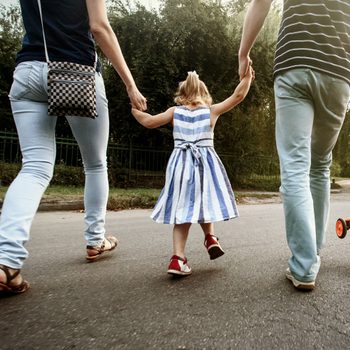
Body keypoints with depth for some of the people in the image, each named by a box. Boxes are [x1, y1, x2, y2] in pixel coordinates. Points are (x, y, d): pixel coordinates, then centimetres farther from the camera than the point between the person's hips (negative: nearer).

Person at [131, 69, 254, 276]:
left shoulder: (175, 111, 9)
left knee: (182, 210, 1)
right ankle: (211, 237, 2)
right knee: (203, 203, 20)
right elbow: (238, 96, 7)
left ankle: (178, 258, -6)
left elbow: (149, 122, 7)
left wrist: (133, 108, 22)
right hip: (205, 163, 0)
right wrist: (248, 76, 20)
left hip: (181, 164, 1)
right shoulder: (212, 111, 8)